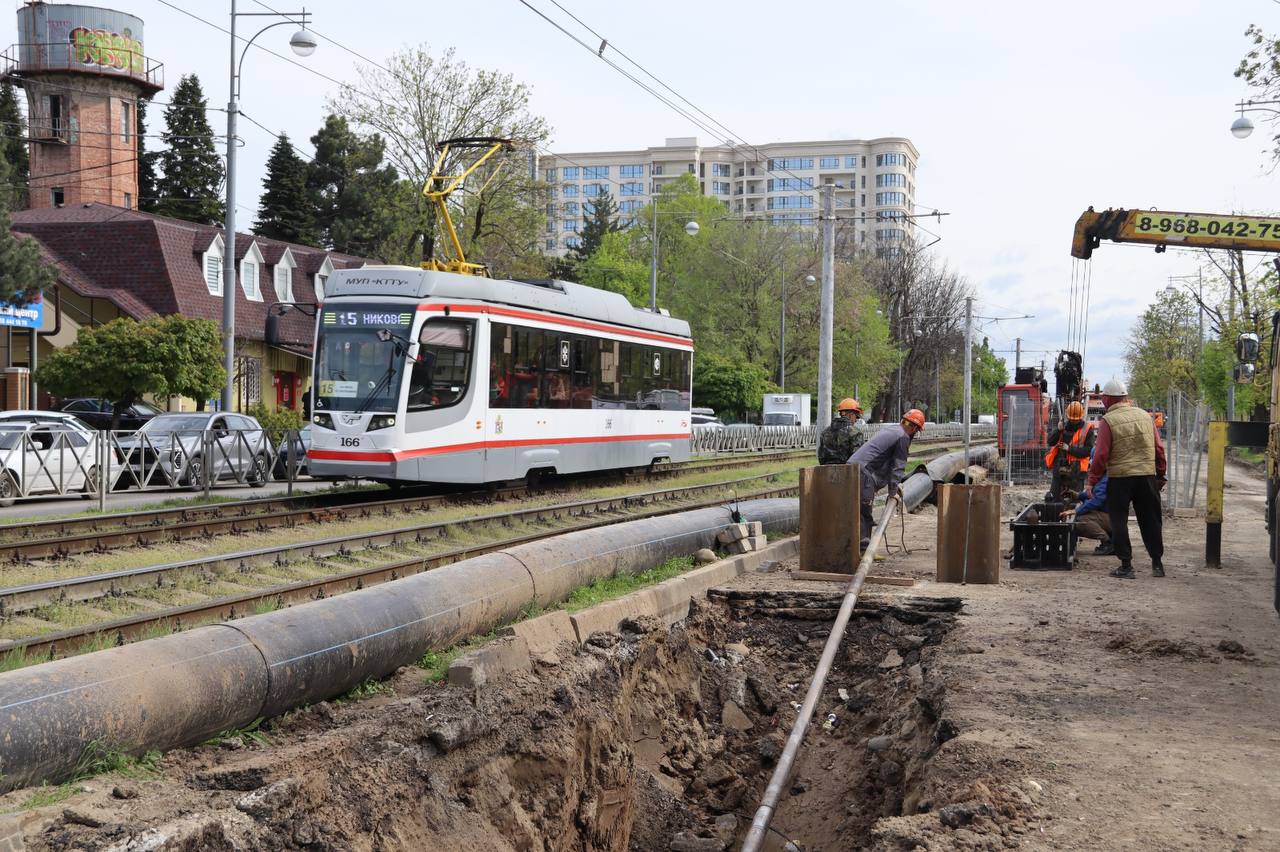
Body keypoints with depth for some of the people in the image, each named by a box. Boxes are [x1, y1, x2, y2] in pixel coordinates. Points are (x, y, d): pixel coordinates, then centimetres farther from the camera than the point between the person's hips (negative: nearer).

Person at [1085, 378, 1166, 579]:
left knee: (1119, 521, 5)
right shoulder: (1145, 416, 7)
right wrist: (1160, 475, 18)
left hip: (1119, 479, -4)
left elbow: (1101, 455, -10)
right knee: (1150, 520, 14)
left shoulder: (1108, 421, -7)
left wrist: (1092, 482, -4)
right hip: (1147, 476, 4)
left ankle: (1126, 565, 3)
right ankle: (1157, 563, 18)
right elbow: (1159, 449, 9)